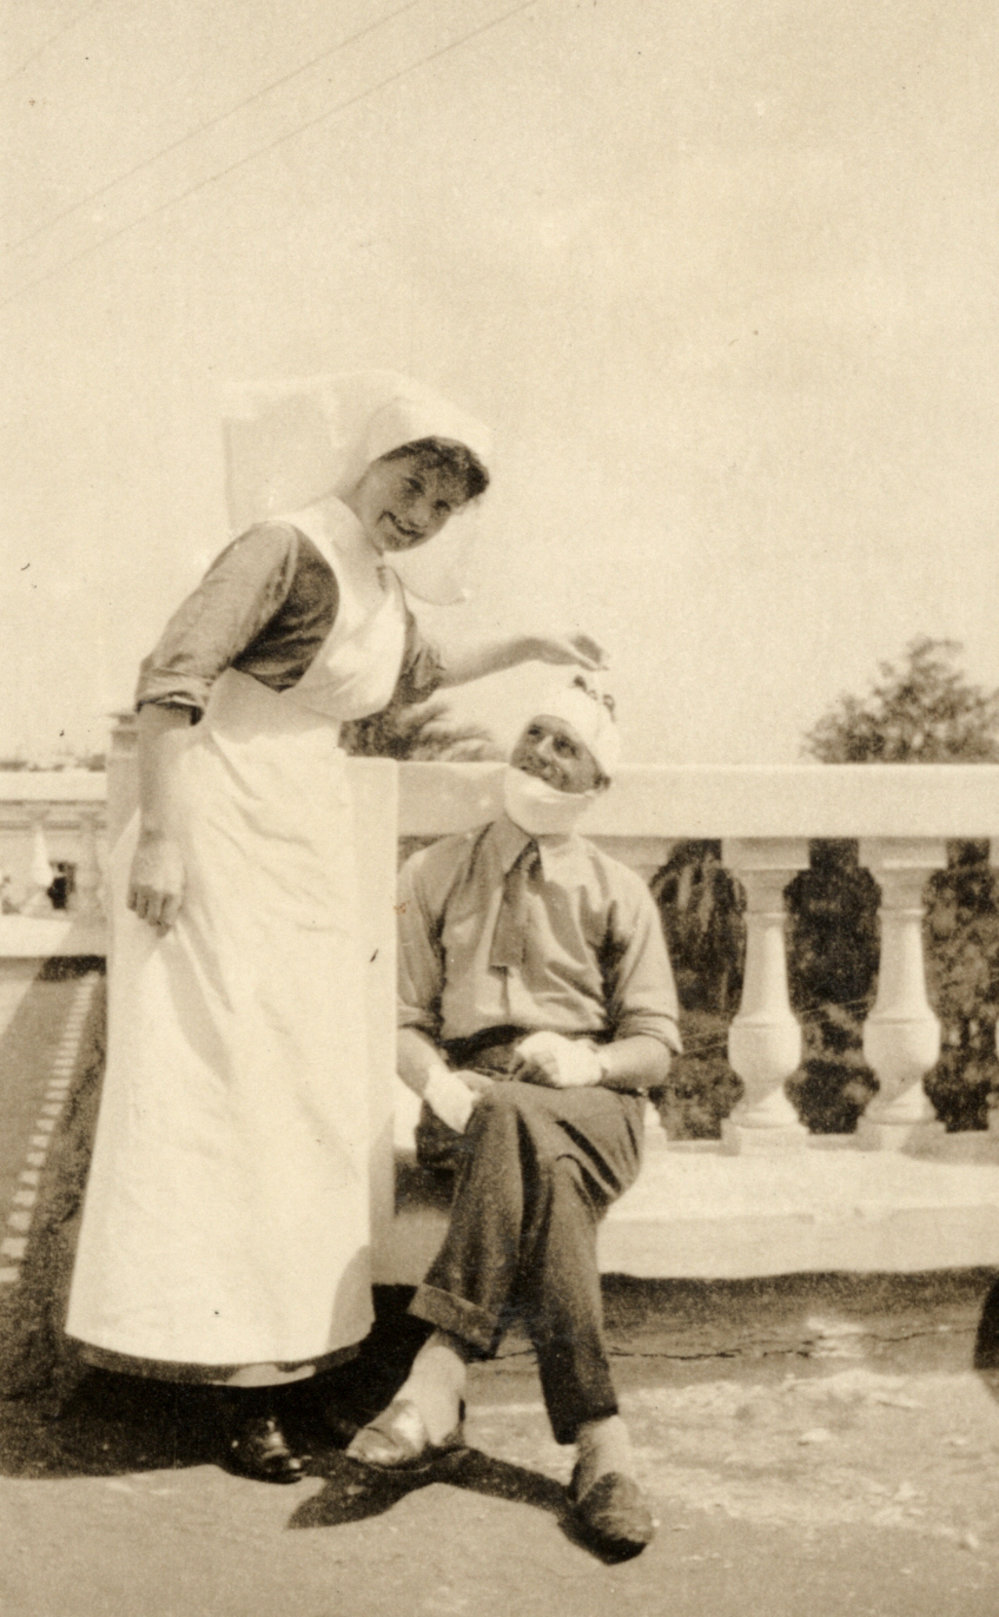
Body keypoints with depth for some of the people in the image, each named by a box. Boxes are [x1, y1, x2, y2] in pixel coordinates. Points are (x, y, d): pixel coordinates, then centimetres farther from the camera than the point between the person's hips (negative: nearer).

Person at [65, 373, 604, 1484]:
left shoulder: (382, 588, 12)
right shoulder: (286, 551, -14)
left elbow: (417, 677, 34)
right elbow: (170, 679, -22)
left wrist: (524, 648, 34)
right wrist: (161, 838, -27)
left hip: (308, 846, 9)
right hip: (221, 834, -9)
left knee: (303, 1092, 12)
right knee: (218, 1082, -7)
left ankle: (267, 1350, 27)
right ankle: (243, 1381, 0)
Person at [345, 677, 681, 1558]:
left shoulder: (618, 892, 12)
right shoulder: (435, 875, 14)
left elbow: (656, 1045, 10)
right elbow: (403, 1021, 11)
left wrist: (591, 1061, -13)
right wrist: (435, 1078, -12)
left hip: (590, 1106, 0)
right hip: (473, 1102, 1)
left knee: (517, 1127, -38)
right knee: (543, 1174, -36)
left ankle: (439, 1380, -40)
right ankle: (599, 1436, -38)